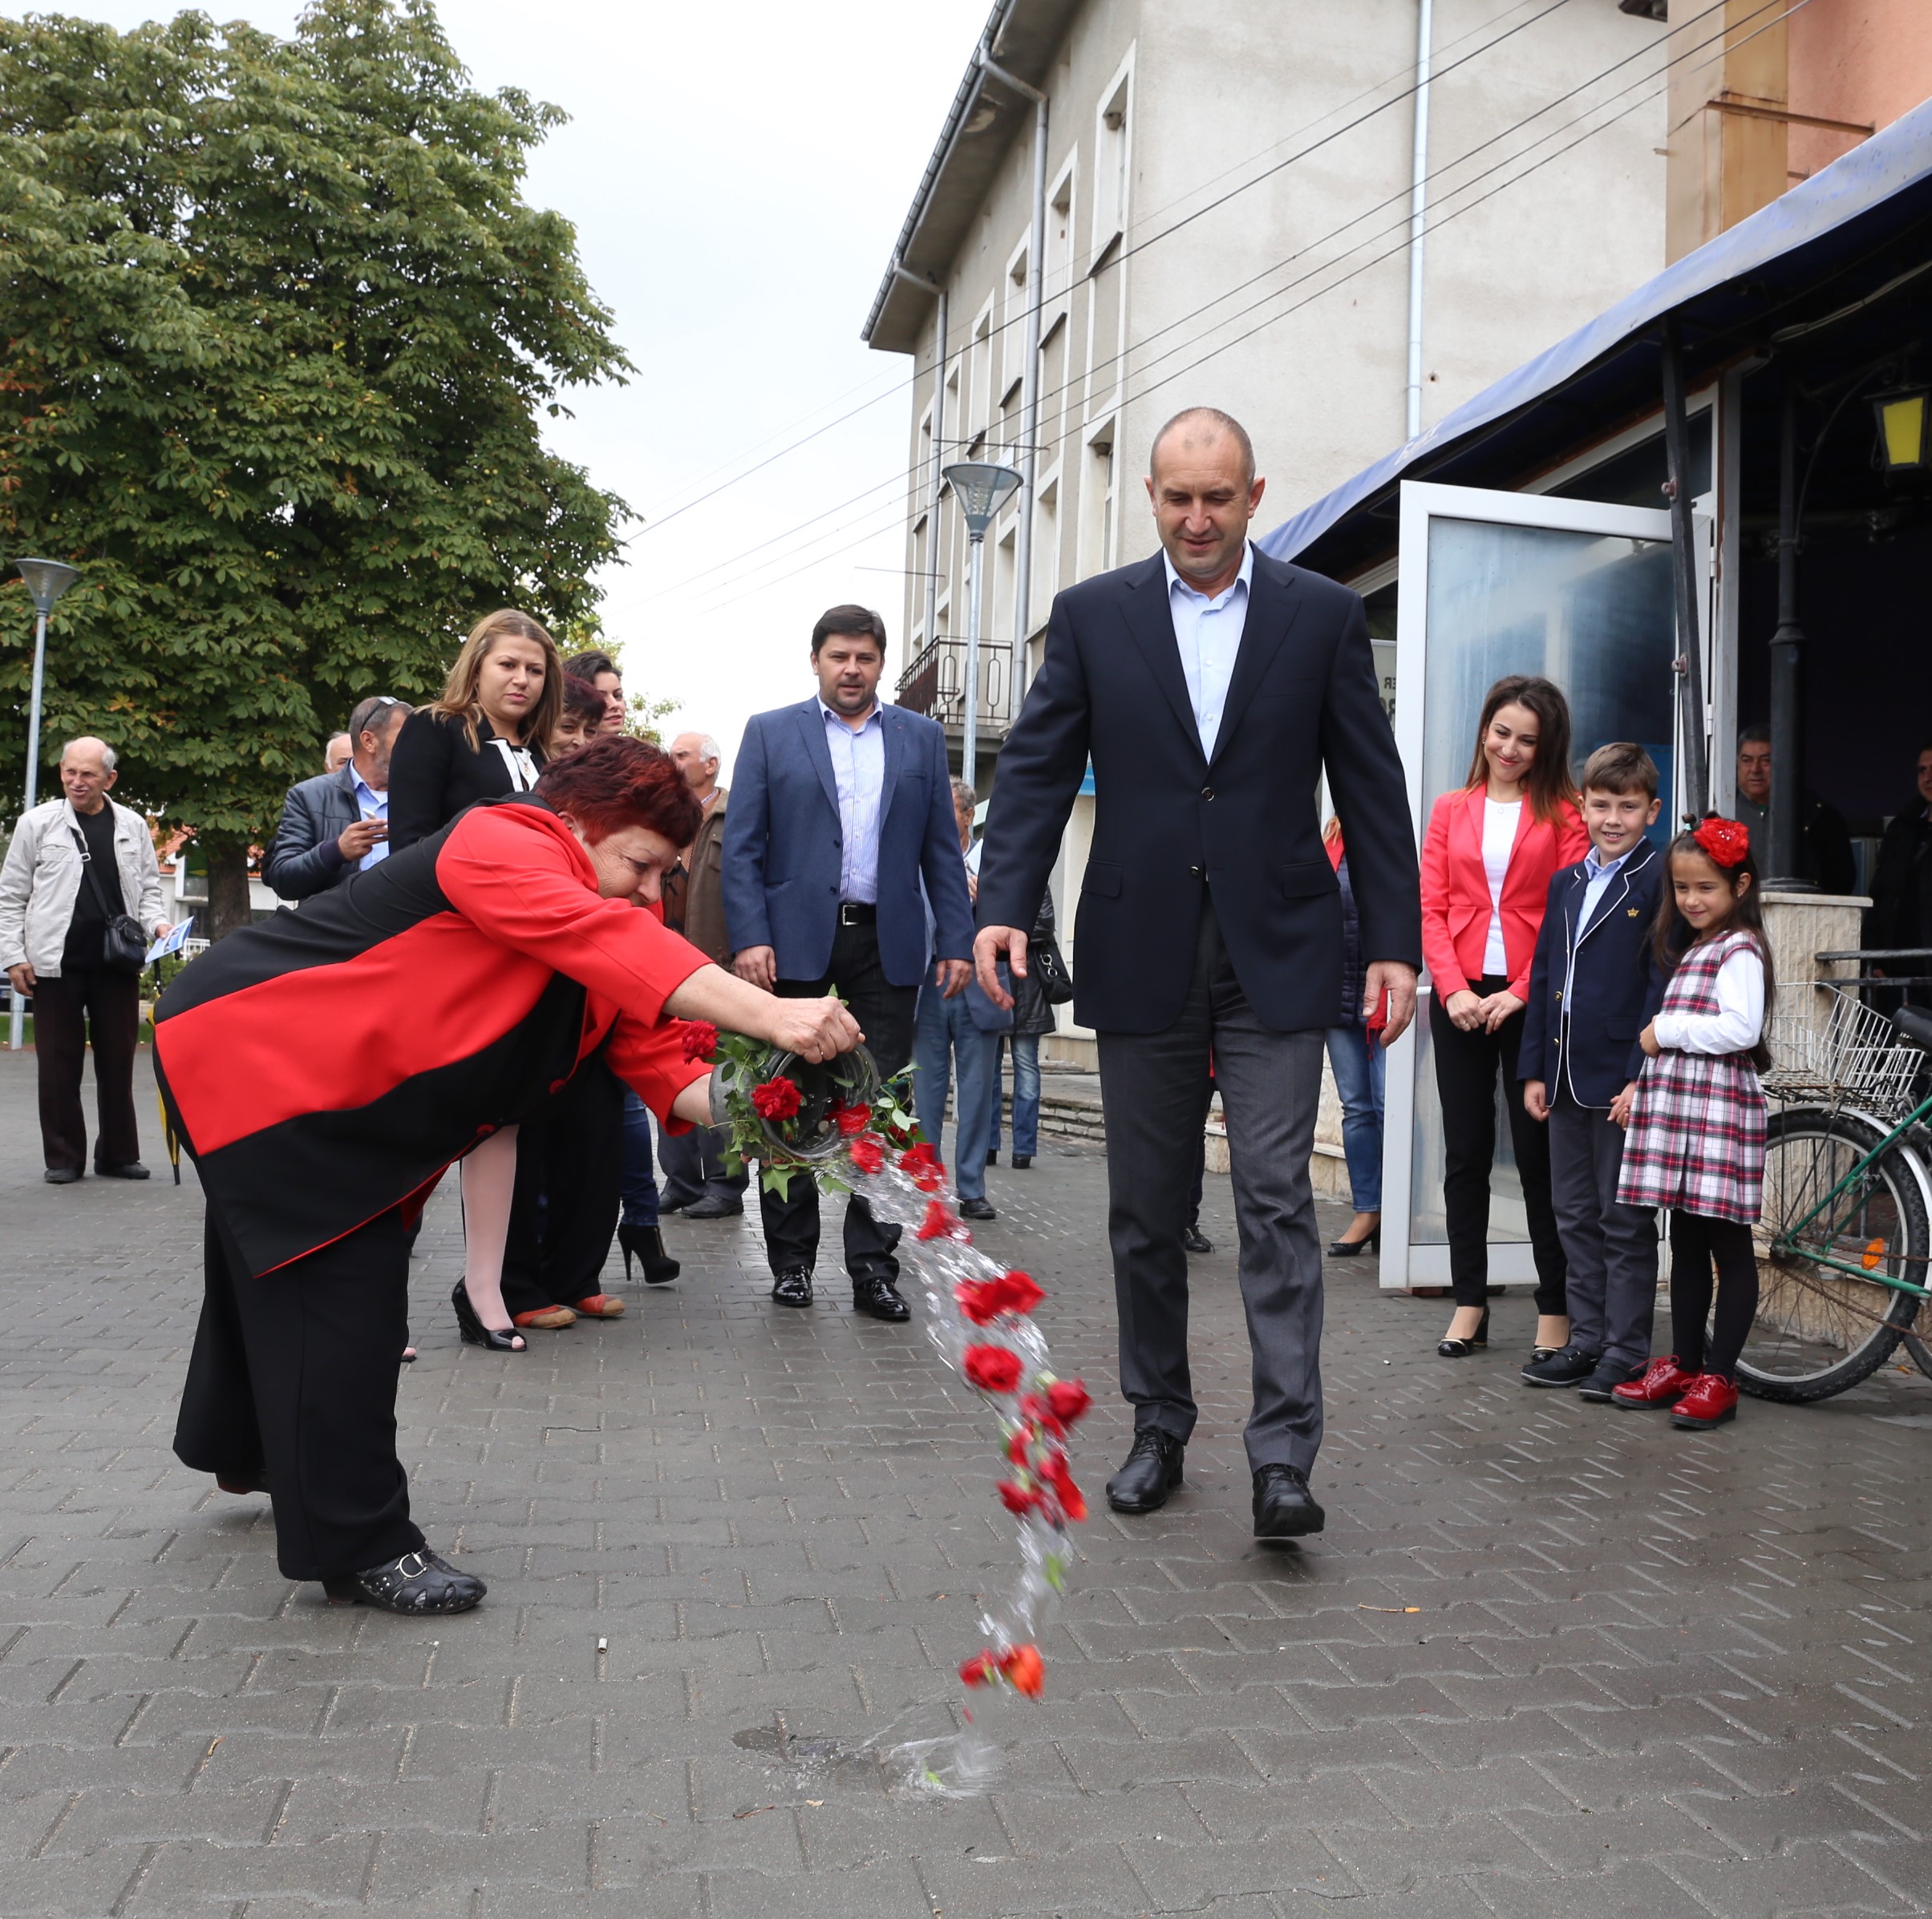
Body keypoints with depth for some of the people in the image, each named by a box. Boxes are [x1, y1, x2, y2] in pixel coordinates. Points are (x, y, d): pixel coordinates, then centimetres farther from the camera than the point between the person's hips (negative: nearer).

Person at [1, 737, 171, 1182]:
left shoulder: (133, 827, 9)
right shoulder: (38, 823, 2)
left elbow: (148, 887, 18)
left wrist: (155, 923, -2)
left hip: (118, 963, 2)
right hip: (55, 963, -2)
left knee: (118, 1062, 7)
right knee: (58, 1065, 4)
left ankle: (118, 1154, 17)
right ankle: (62, 1157, 14)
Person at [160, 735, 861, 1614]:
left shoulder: (585, 936, 3)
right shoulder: (499, 844, -26)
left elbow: (651, 1051, -4)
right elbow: (614, 944, -43)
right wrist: (775, 1016, -51)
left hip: (330, 1085, 10)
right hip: (242, 1050, -10)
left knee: (273, 1268, 24)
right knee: (341, 1284, -11)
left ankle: (241, 1448, 48)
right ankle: (361, 1545, -1)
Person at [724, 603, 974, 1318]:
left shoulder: (921, 738, 11)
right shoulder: (770, 733, 6)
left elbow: (941, 850, 9)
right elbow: (742, 846, 0)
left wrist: (957, 940, 0)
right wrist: (749, 938, -11)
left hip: (887, 944, 1)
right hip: (796, 939, -1)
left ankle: (873, 1265, 7)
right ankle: (791, 1259, 17)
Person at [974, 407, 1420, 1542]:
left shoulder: (1323, 616, 5)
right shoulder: (1094, 615, 7)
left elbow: (1372, 787, 4)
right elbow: (1037, 771, 3)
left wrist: (1395, 941, -2)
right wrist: (1004, 907, -10)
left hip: (1276, 956, -1)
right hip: (1141, 956, 2)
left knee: (1277, 1202, -6)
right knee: (1146, 1213, 9)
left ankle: (1284, 1458, -1)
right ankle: (1160, 1430, 24)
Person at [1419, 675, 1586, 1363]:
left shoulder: (1563, 814, 2)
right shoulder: (1450, 811, 11)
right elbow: (1431, 908, 4)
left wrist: (1521, 993, -13)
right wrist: (1453, 988, -8)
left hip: (1530, 999, -3)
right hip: (1459, 998, 3)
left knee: (1539, 1153, 1)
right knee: (1465, 1152, 6)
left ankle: (1555, 1308, 9)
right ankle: (1469, 1302, 14)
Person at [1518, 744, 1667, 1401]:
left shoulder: (1658, 881, -7)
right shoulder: (1566, 882, 13)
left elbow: (1662, 986, -12)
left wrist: (1641, 1078, -17)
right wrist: (1534, 1070, 10)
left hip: (1622, 1081, -7)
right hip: (1566, 1077, 7)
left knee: (1625, 1221, 2)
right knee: (1576, 1217, 13)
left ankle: (1626, 1351, 12)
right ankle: (1586, 1340, 22)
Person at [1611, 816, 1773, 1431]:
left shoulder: (1739, 950, -9)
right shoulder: (1689, 948, 19)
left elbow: (1740, 1028, -22)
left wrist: (1666, 1030, -13)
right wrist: (1653, 1058, 11)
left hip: (1719, 1107, -9)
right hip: (1677, 1105, 9)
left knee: (1729, 1246, -1)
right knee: (1685, 1242, 14)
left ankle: (1719, 1378, 4)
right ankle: (1682, 1363, 22)